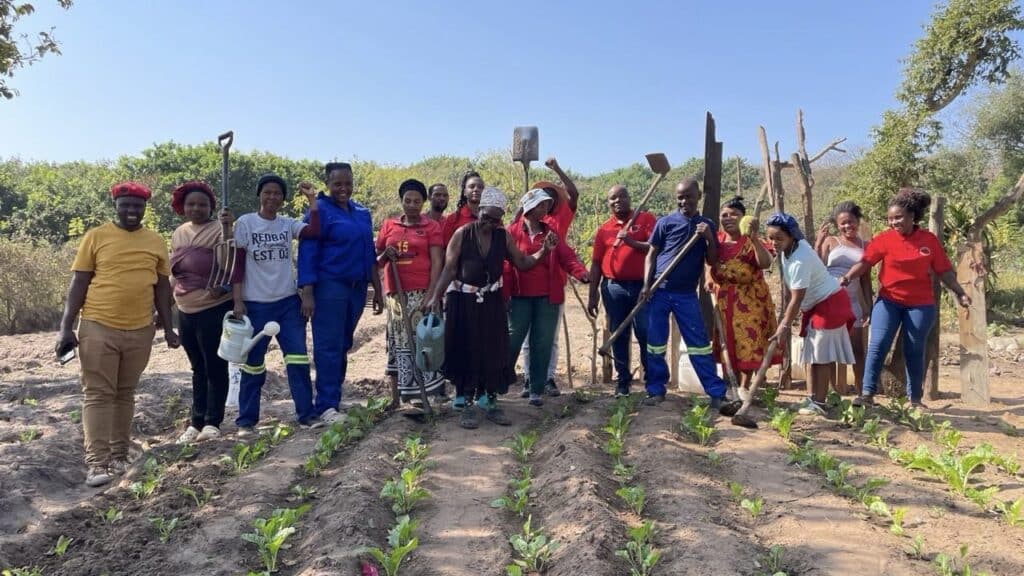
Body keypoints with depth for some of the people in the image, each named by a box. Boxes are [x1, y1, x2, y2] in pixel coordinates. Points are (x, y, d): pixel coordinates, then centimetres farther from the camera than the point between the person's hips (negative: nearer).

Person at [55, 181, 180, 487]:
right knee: (98, 394, 0)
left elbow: (162, 287, 12)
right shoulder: (96, 237, -1)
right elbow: (78, 284, -1)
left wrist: (168, 327, 9)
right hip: (98, 328, -2)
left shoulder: (156, 242, 6)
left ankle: (119, 455, 20)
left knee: (125, 393, 12)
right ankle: (97, 462, 2)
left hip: (140, 331, 3)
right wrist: (66, 327, -6)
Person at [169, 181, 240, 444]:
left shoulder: (218, 230, -10)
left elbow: (229, 265, -24)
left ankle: (212, 422, 10)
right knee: (198, 368, 15)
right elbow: (175, 271, 19)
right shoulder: (178, 234, 11)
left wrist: (227, 229, -35)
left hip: (215, 310, -7)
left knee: (215, 367, 0)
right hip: (185, 311, 7)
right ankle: (196, 422, 23)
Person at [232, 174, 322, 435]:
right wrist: (237, 301, -9)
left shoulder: (288, 224, 5)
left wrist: (312, 200, -15)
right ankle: (246, 420, 18)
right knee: (253, 364, 7)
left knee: (298, 359, 0)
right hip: (256, 304, -2)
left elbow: (315, 232, -15)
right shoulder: (245, 223, -3)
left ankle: (306, 414, 8)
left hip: (289, 302, 2)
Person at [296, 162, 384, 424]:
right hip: (329, 287, -6)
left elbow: (369, 254, 17)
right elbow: (307, 253, -10)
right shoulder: (319, 211, -6)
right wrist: (307, 293, -17)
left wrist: (377, 290, 14)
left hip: (357, 287, 6)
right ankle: (326, 406, -1)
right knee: (328, 347, -5)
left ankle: (334, 398, 20)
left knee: (343, 346, 11)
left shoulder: (362, 213, 13)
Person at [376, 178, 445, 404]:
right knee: (397, 344, 5)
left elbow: (437, 263, -3)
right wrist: (385, 256, -5)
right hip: (395, 293, 4)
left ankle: (427, 396, -4)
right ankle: (398, 397, 12)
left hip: (422, 293, -3)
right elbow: (376, 261, 18)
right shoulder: (388, 225, 14)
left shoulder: (431, 227, 5)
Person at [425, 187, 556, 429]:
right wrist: (436, 296, -21)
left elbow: (522, 263, 5)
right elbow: (449, 269, -10)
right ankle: (468, 405, 10)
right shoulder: (462, 234, -9)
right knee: (465, 352, 1)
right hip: (463, 301, -3)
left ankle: (491, 402, 17)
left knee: (494, 351, 5)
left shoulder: (504, 236, 1)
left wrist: (544, 250, -10)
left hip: (491, 301, 3)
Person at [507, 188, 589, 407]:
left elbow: (567, 257, 3)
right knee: (513, 340, 1)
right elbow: (505, 265, -4)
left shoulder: (550, 233, 11)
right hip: (520, 297, -3)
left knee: (543, 344, 5)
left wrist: (581, 273, -16)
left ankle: (536, 389, 13)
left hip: (548, 298, 3)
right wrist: (504, 295, -9)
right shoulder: (513, 232, -1)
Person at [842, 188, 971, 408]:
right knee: (877, 345, -10)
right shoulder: (884, 239, -6)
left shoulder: (929, 240, 0)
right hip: (888, 301, -1)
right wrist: (848, 277, -32)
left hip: (920, 305, 1)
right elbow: (865, 262, -16)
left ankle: (915, 398, 21)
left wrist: (959, 292, 3)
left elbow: (944, 271, 6)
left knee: (914, 351, 10)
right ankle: (867, 393, -9)